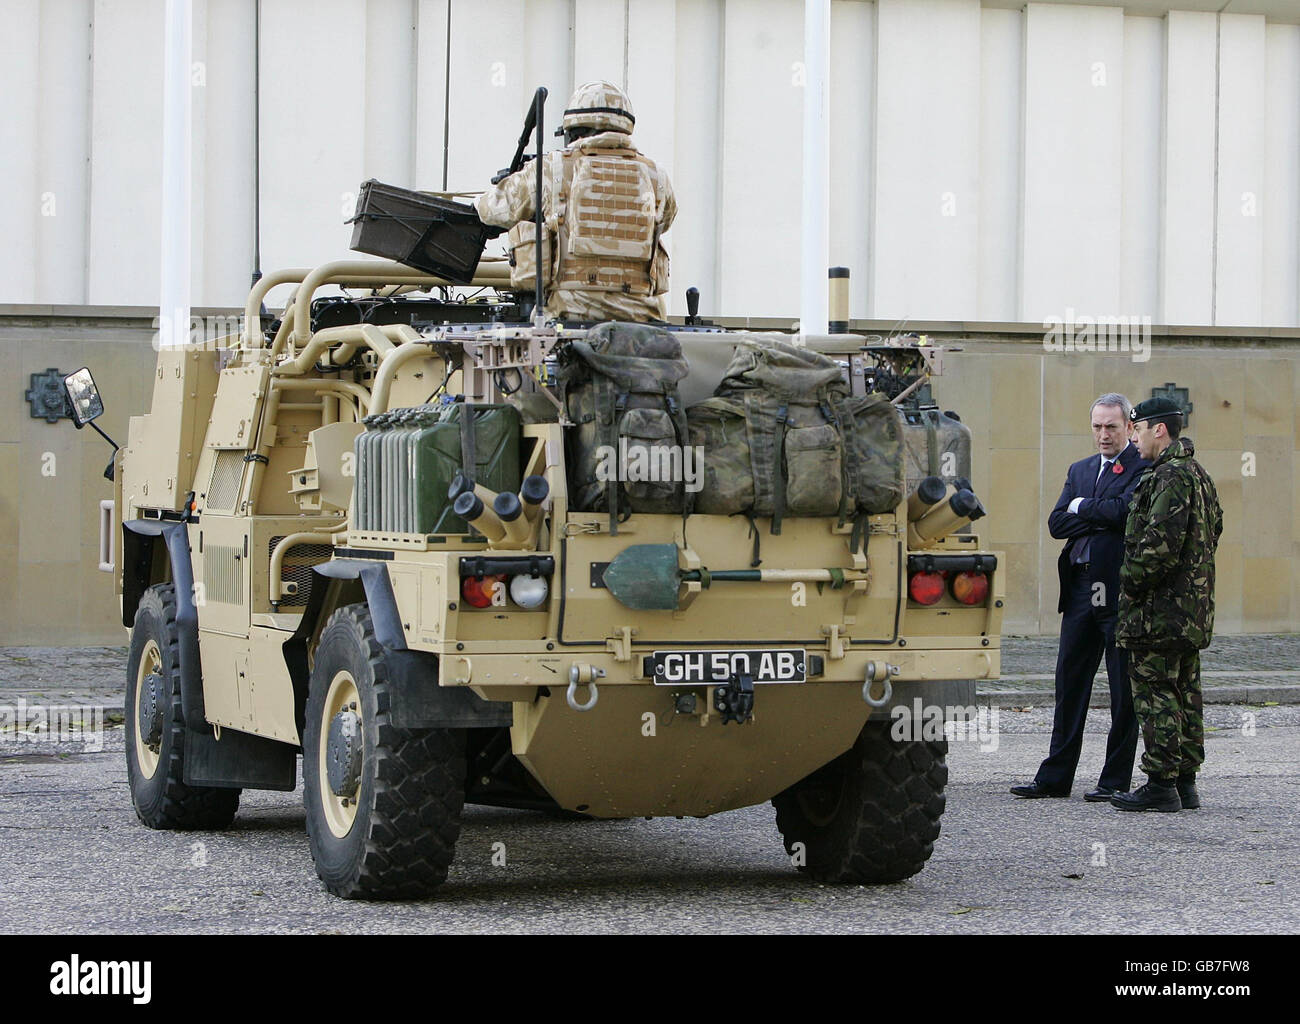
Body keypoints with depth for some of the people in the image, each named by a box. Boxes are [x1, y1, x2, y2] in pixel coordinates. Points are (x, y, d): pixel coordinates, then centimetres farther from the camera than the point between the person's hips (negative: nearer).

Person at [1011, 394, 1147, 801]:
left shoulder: (1142, 467, -2)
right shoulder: (1080, 470, 18)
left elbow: (1126, 510, -18)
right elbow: (1056, 523, 7)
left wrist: (1082, 507, -2)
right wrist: (1099, 517, -8)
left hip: (1121, 589, -6)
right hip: (1080, 588, 6)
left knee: (1124, 691, 1)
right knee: (1069, 684, 8)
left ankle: (1116, 779, 8)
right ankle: (1055, 777, 13)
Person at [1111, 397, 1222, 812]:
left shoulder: (1171, 476, -15)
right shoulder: (1198, 475, 17)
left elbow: (1161, 543, -23)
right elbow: (1213, 532, 21)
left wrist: (1131, 586, -14)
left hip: (1160, 609, -10)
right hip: (1193, 613, 10)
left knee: (1155, 694, -7)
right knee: (1184, 695, 12)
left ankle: (1161, 785, -6)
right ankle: (1185, 783, 15)